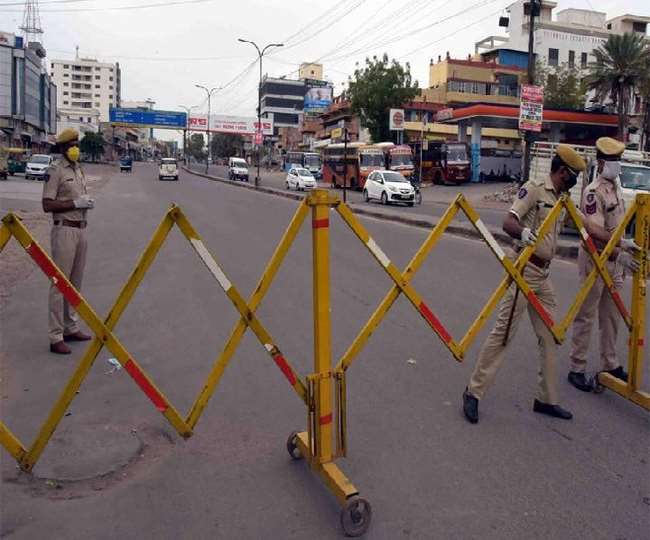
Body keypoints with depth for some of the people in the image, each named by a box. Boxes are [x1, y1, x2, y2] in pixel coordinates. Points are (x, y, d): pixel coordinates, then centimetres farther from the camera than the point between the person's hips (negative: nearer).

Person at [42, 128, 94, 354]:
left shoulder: (78, 169, 16)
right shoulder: (55, 171, -9)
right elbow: (47, 205, -14)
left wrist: (87, 202, 5)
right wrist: (75, 203, -18)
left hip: (81, 228, 9)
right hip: (64, 230, -8)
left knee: (75, 282, 13)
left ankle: (71, 328, 23)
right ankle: (56, 337, -3)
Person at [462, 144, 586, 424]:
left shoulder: (561, 199, 15)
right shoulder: (534, 188, -10)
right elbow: (508, 223, -23)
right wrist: (523, 232, -43)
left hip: (543, 274, 9)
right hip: (523, 270, -9)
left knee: (550, 337, 11)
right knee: (503, 333, -7)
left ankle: (546, 399, 22)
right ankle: (473, 391, 4)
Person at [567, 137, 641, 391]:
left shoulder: (616, 188, 13)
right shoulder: (593, 191, -15)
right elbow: (595, 232, -25)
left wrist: (623, 256, 18)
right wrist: (621, 248, -34)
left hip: (614, 261, 9)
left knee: (611, 316, 16)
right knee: (586, 316, -1)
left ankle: (610, 364, 30)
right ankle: (577, 369, 7)